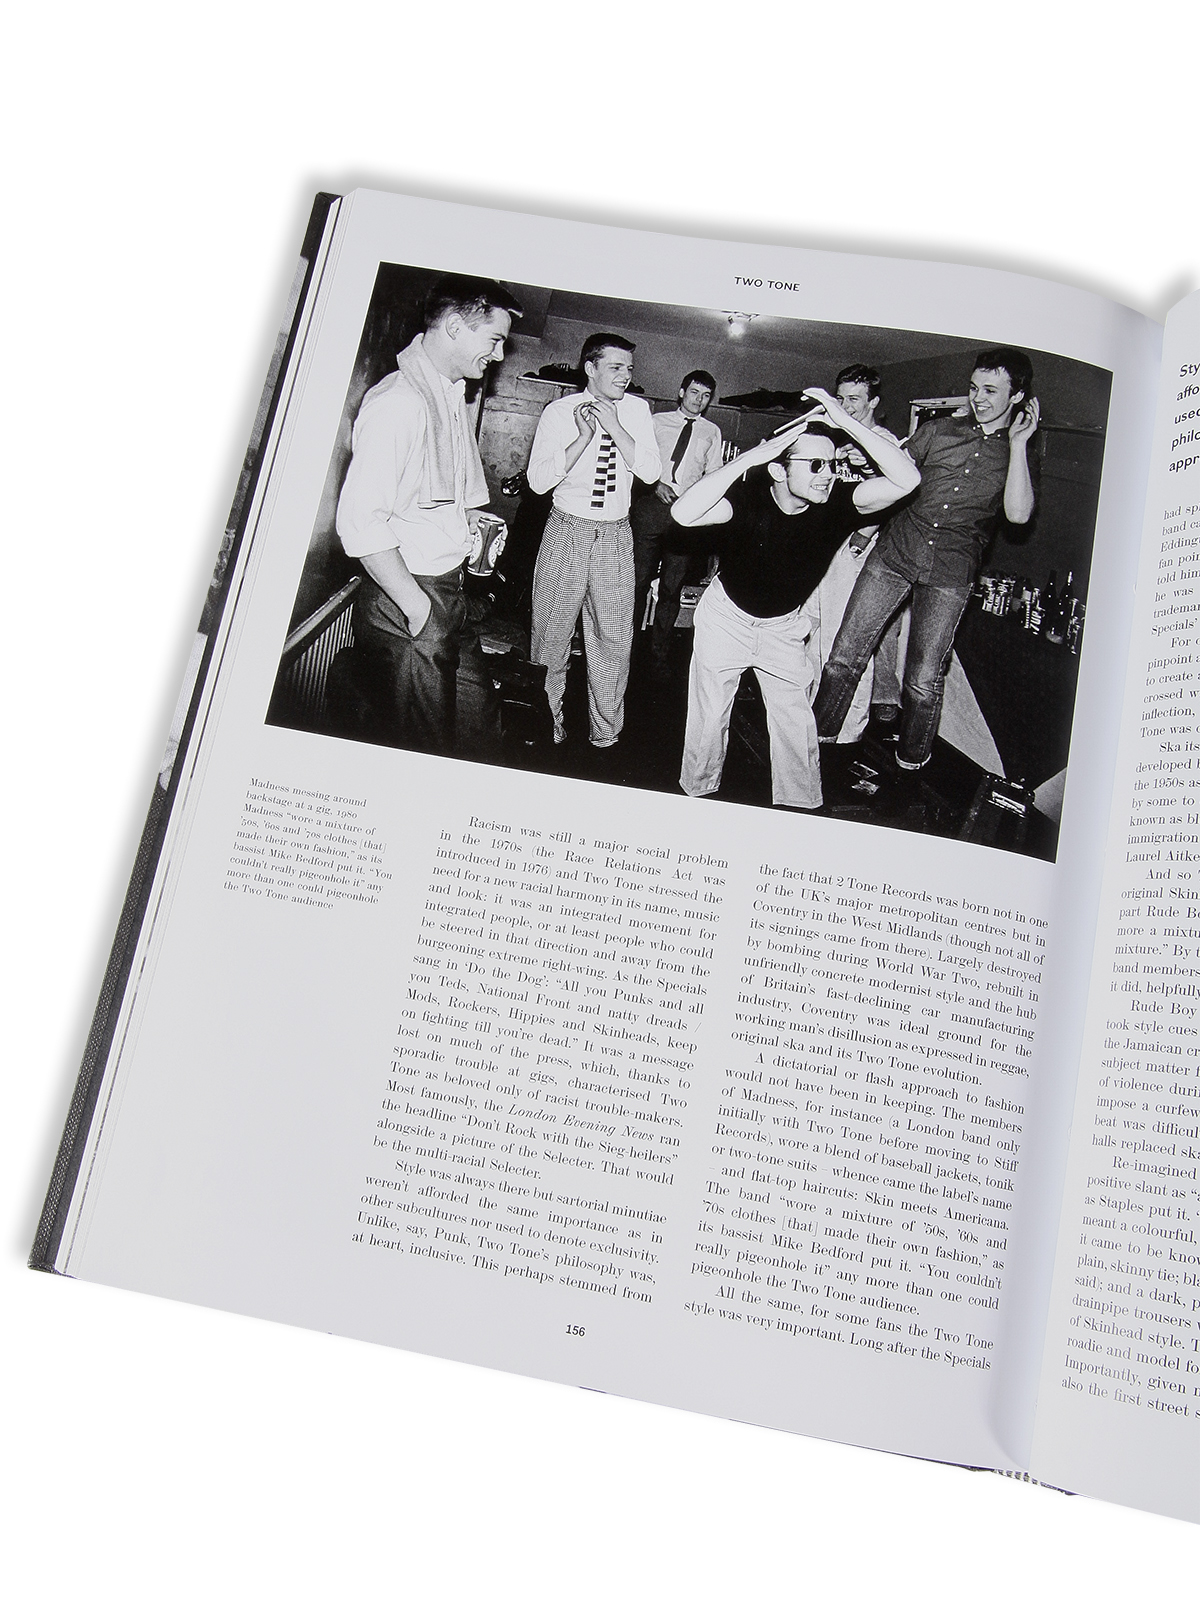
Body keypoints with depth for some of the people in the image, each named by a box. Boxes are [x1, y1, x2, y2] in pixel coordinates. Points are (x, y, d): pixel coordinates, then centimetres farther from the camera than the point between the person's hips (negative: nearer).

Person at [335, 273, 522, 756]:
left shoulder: (451, 397, 14)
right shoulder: (399, 401, -19)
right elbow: (360, 521, -25)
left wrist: (471, 520, 13)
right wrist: (416, 606, -21)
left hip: (448, 595, 10)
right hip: (404, 604, -9)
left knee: (481, 727, 14)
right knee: (424, 752, 1)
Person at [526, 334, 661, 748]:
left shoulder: (636, 409, 2)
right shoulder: (559, 411, -5)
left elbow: (650, 472, -6)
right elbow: (538, 480, -11)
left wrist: (615, 427, -17)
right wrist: (584, 437, -21)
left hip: (615, 537, 2)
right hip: (567, 531, -2)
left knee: (615, 640, 4)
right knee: (551, 635, 5)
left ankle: (604, 734, 20)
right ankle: (548, 725, 23)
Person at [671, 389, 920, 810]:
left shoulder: (836, 502, -21)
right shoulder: (749, 496, -28)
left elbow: (906, 480, -33)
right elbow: (683, 514, -45)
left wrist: (847, 423, -37)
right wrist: (750, 457, -45)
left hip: (785, 627, 2)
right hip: (727, 617, -2)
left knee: (796, 723, 3)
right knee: (708, 717, 8)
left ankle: (801, 816, 22)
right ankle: (696, 799, 32)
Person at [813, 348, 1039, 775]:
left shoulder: (1022, 455, 7)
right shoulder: (938, 429, 11)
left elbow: (1018, 513, -9)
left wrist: (1018, 443, -8)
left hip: (951, 572, -2)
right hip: (895, 550, 2)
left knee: (924, 680, -2)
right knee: (845, 655, -3)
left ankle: (910, 762, 19)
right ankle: (818, 738, 12)